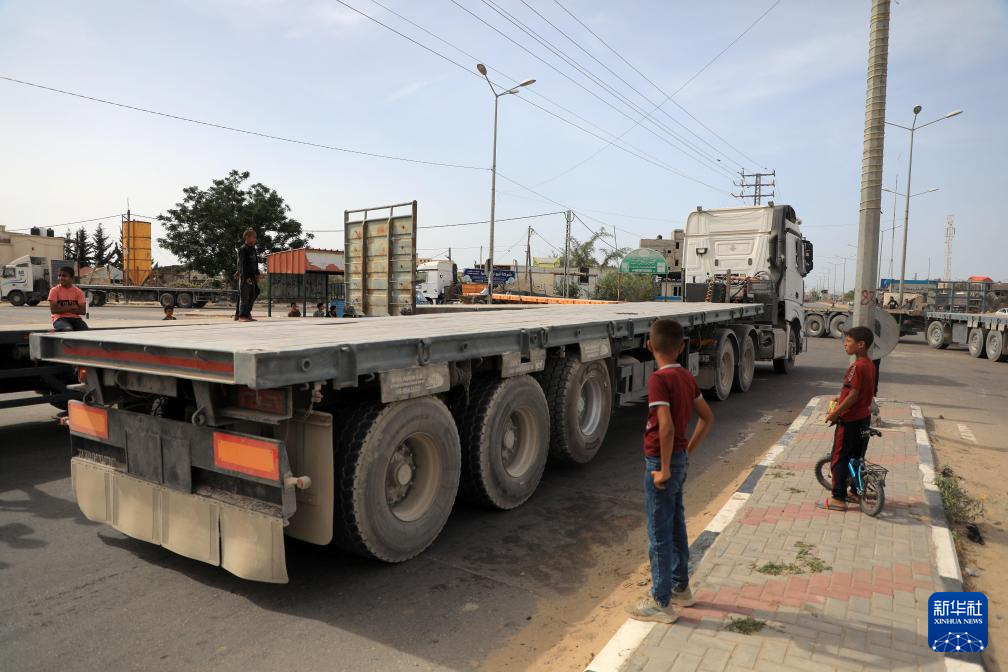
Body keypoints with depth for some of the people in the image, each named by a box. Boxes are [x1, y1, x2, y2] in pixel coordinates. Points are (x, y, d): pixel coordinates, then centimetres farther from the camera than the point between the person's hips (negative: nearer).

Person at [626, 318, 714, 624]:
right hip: (679, 460, 8)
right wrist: (688, 451, 14)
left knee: (659, 535, 3)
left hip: (661, 463, -8)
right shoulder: (686, 377, 4)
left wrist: (664, 469, -21)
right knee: (676, 527, 21)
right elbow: (707, 418, 11)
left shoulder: (658, 379, -21)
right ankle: (681, 589, 36)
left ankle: (661, 603, 15)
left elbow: (666, 427, -29)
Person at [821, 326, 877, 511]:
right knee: (856, 457, 20)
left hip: (849, 420, -9)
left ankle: (838, 499, 2)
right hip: (864, 418, 9)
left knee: (839, 458, -2)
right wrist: (841, 399, 16)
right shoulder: (870, 365, 7)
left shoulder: (857, 366, -21)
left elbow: (853, 395, -24)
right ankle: (857, 491, 30)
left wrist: (835, 413, -17)